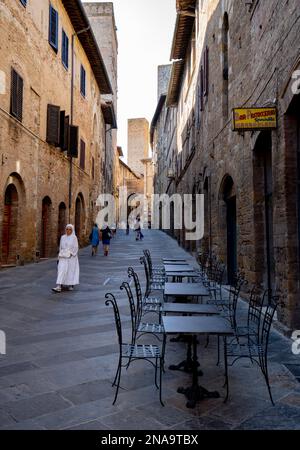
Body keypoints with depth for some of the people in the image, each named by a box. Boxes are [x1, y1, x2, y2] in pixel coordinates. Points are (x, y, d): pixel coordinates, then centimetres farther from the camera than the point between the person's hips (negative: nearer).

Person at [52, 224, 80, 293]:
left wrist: (71, 254, -15)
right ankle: (58, 287, -12)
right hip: (63, 256, 3)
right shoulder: (63, 237, 8)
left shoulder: (74, 238, -4)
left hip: (71, 257, -3)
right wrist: (60, 255, 8)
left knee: (71, 271, 5)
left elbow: (75, 248, -6)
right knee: (61, 270, -7)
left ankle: (71, 285, 23)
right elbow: (60, 247, 14)